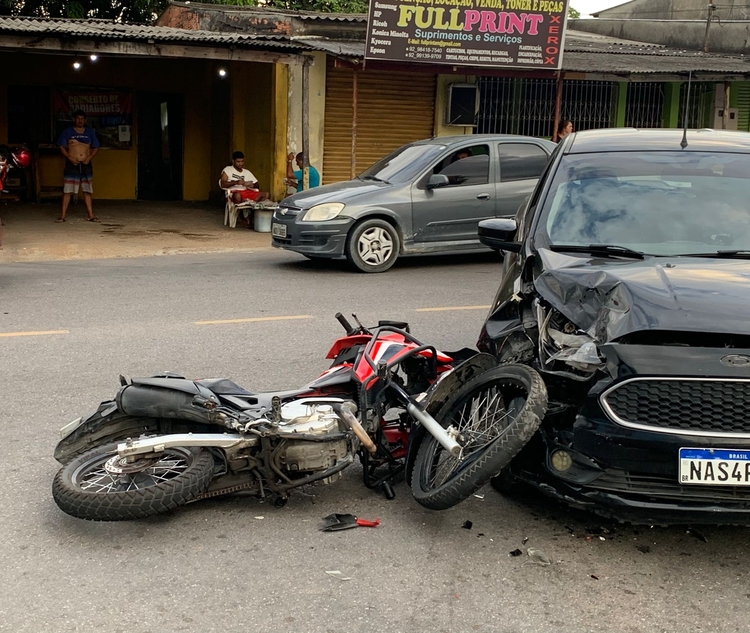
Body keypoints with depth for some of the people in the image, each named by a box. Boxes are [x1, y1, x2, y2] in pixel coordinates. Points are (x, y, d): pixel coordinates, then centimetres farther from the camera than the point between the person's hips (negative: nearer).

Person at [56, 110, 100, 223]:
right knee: (67, 190, -4)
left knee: (87, 190, 6)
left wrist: (90, 157, -5)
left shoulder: (90, 132, 10)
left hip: (86, 165, 2)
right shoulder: (67, 132, 3)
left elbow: (96, 147, 12)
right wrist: (69, 158, -12)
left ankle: (90, 215, 10)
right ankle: (63, 215, -2)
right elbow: (61, 146, 1)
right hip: (72, 165, -2)